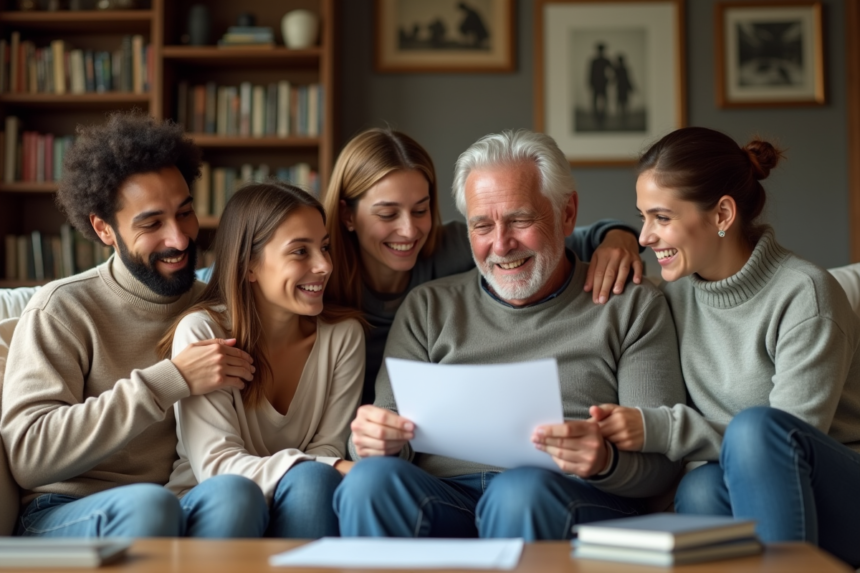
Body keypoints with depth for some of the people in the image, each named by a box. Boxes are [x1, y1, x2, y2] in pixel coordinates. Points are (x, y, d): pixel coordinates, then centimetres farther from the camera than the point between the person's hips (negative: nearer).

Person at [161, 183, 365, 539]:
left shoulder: (343, 335, 0)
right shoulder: (202, 331, -11)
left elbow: (328, 449, -2)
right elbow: (216, 465, -18)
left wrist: (320, 476, -28)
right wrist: (331, 469, -32)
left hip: (296, 508, 3)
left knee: (313, 482, -32)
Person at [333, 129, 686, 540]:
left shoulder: (634, 307, 12)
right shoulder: (428, 309, 20)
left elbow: (662, 461, 4)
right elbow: (398, 441, 14)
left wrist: (606, 460, -19)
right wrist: (378, 442, -11)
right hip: (442, 495, 2)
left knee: (522, 490, -36)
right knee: (372, 478, -30)